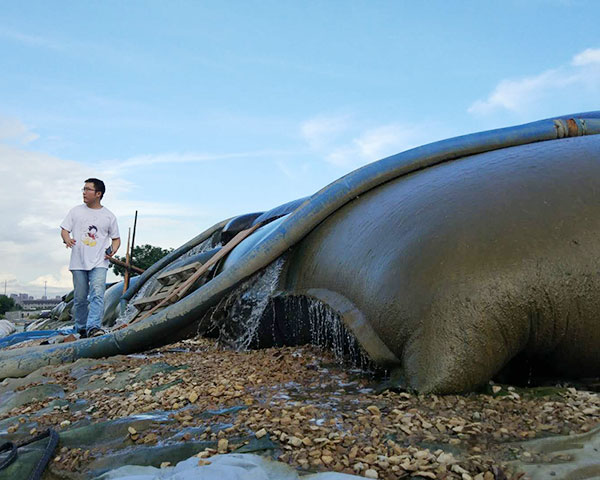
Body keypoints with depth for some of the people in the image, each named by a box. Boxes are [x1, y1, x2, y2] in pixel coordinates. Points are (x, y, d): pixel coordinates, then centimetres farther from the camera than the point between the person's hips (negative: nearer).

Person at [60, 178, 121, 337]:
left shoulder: (109, 216, 8)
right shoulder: (76, 211, 10)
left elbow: (116, 238, 15)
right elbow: (64, 229, 11)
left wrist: (113, 250, -6)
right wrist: (67, 239, -13)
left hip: (99, 263, -2)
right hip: (78, 263, 2)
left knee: (97, 295, -18)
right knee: (80, 298, 8)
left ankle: (94, 327, -26)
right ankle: (81, 328, 23)